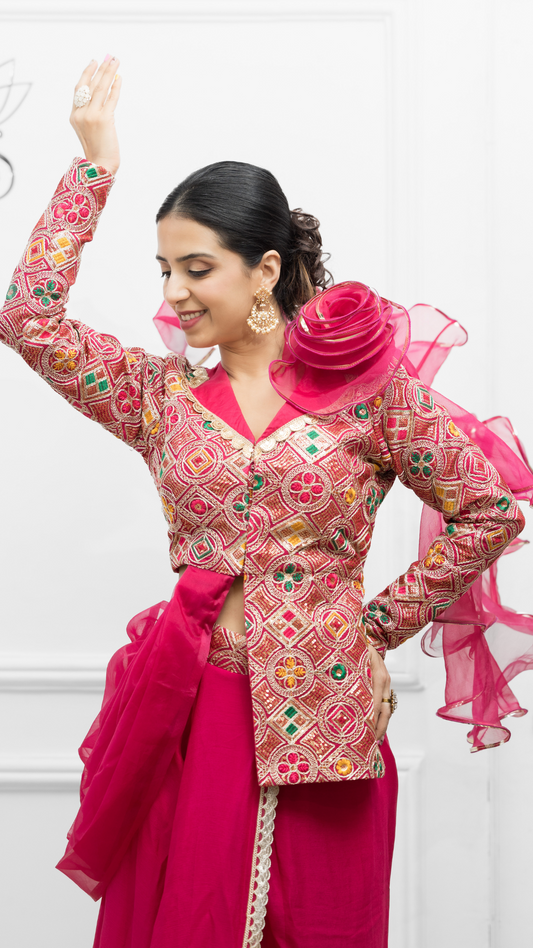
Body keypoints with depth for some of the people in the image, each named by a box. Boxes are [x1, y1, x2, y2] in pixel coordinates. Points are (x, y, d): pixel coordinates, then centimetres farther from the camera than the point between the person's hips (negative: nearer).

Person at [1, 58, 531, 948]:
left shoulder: (367, 385, -2)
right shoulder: (161, 396, 6)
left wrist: (381, 621, 2)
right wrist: (94, 167, -2)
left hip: (323, 727, -2)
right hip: (193, 712, 2)